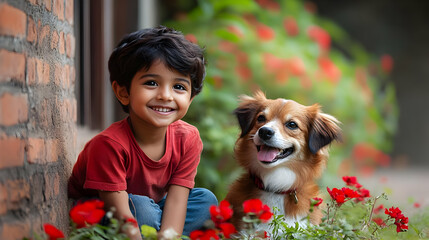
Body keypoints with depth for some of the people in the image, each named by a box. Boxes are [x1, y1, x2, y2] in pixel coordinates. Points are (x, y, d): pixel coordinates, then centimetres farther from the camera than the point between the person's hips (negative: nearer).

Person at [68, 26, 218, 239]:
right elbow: (123, 218, -33)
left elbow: (176, 204, -22)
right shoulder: (110, 144, -30)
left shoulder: (187, 139, -14)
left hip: (151, 210, 6)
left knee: (206, 201, -12)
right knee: (140, 207, -34)